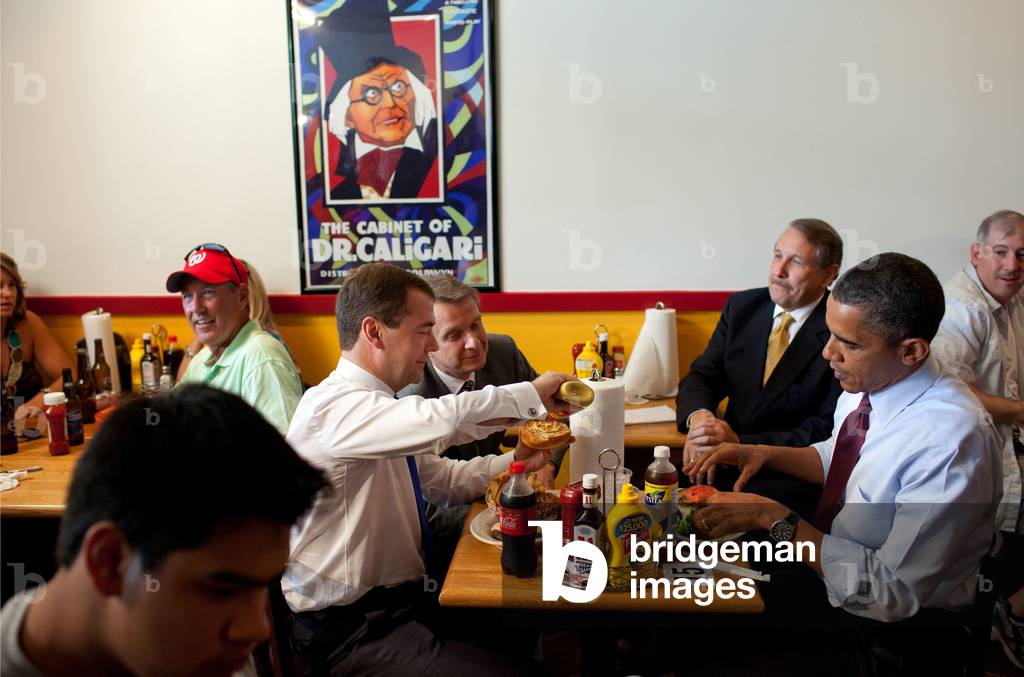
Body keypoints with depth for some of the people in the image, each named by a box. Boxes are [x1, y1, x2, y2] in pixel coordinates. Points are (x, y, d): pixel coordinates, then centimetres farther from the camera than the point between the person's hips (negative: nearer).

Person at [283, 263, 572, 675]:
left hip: (409, 599, 9)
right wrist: (532, 394, -22)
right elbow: (440, 420, -38)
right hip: (352, 630, -9)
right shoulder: (331, 406, -22)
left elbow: (442, 478, 16)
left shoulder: (380, 404, 7)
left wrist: (514, 462, 0)